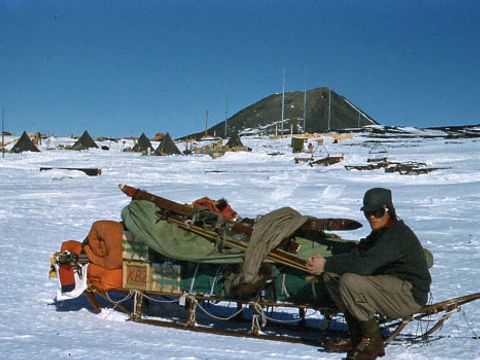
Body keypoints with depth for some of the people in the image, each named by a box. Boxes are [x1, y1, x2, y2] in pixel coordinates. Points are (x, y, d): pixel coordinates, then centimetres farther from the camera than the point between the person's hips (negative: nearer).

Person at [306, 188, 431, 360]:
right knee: (332, 275, -2)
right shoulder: (380, 232, 11)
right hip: (391, 285, 10)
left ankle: (373, 343, -14)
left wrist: (326, 265, -24)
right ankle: (358, 337, 1)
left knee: (349, 281, -28)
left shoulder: (397, 235, -21)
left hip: (411, 296, -10)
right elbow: (356, 254, 3)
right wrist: (326, 262, -15)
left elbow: (364, 265, -30)